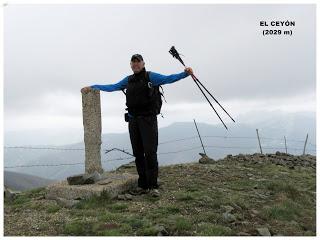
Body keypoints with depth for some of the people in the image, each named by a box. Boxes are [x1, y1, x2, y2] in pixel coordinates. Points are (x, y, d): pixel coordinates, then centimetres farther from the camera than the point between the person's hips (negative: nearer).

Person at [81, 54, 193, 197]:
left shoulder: (151, 76, 2)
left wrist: (185, 73, -26)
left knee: (150, 152, -9)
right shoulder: (128, 80, 18)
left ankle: (153, 186, -3)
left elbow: (168, 79, -11)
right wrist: (92, 87, 25)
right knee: (138, 154, 6)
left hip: (148, 119, -5)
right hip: (133, 119, 5)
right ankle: (143, 185, 14)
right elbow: (112, 87, 25)